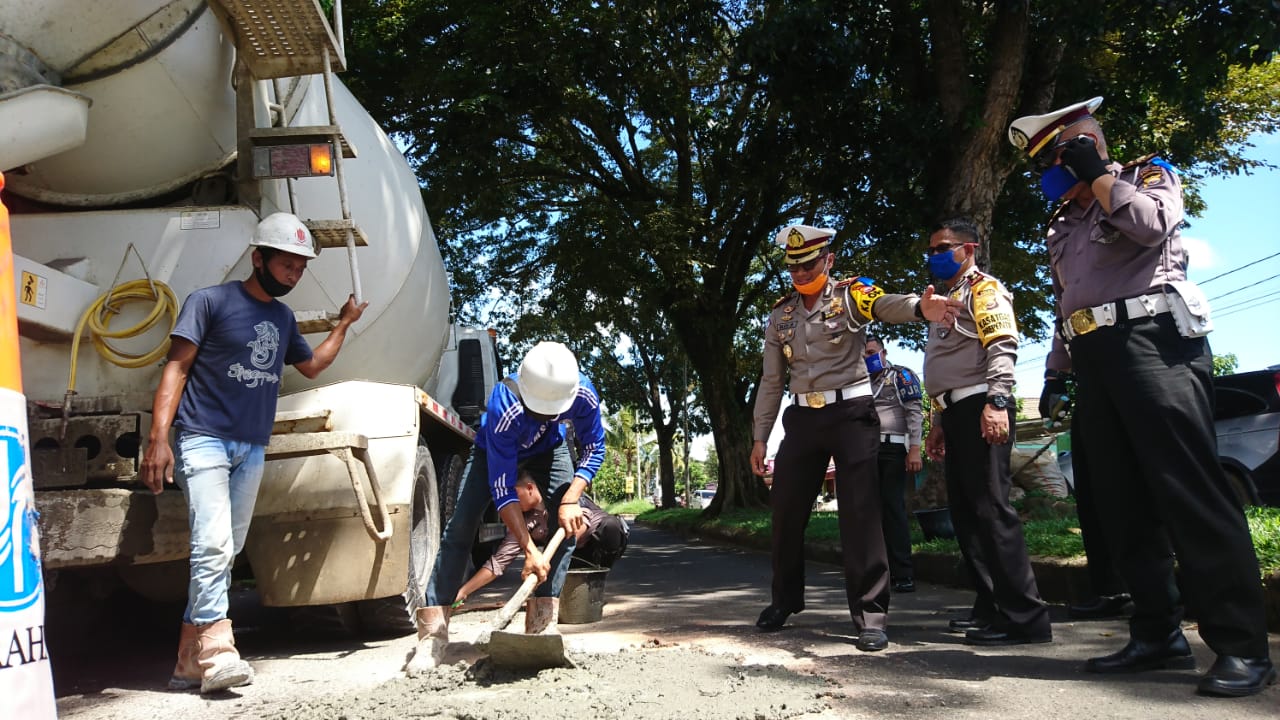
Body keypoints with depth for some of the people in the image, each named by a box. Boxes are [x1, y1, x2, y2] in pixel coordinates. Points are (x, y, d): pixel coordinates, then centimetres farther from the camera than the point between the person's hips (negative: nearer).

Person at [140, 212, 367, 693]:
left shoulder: (283, 317, 15)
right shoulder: (210, 302, -3)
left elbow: (312, 366, 31)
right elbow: (176, 368, -7)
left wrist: (344, 323, 26)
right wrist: (158, 438, -15)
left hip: (252, 450, 6)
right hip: (203, 439, -6)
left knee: (225, 553, 6)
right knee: (213, 545, -19)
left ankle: (190, 660, 13)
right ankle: (216, 651, -16)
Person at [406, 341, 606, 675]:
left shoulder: (583, 394, -35)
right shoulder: (504, 409, -44)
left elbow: (593, 447, -17)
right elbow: (502, 489, -39)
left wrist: (571, 499, -30)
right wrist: (530, 550, -41)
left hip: (548, 448, 3)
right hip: (495, 450, -3)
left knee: (571, 520, -16)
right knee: (460, 526, -15)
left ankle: (542, 625, -10)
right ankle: (433, 635, -11)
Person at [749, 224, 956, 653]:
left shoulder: (850, 295, -1)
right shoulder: (780, 315, 11)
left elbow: (886, 306, -25)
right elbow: (771, 380, 14)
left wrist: (919, 307, -49)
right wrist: (760, 436, 10)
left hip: (851, 412, -4)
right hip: (802, 418, 4)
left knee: (860, 513, -8)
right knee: (786, 510, 7)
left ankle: (871, 614, -1)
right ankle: (785, 599, 26)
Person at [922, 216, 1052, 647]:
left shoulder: (983, 289, -1)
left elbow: (1003, 345, -17)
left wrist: (997, 402, -29)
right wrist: (938, 423, 25)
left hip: (980, 407, -10)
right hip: (955, 411, 10)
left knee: (990, 508, -14)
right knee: (964, 512, 9)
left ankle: (1025, 617, -12)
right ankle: (990, 606, 16)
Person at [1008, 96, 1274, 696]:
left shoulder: (1149, 176, 9)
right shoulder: (1063, 224, 26)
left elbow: (1152, 225, -15)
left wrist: (1097, 172, -4)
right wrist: (1056, 370, 18)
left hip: (1153, 341, -7)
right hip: (1094, 356, 7)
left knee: (1189, 490, -13)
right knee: (1123, 501, 4)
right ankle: (1159, 634, 9)